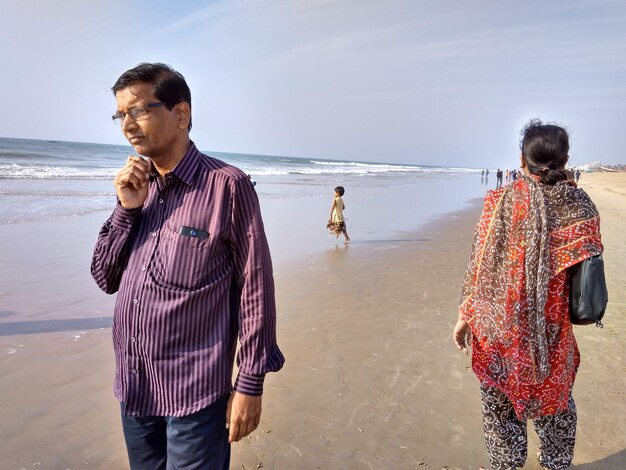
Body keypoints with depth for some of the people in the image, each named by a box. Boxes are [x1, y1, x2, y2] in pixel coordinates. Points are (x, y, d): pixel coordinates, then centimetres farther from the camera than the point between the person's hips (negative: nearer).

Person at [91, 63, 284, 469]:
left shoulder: (227, 185, -13)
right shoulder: (135, 186, 6)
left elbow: (255, 288, -12)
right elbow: (106, 279, 7)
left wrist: (251, 383, -11)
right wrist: (126, 209, -7)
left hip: (195, 393, -6)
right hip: (133, 389, 6)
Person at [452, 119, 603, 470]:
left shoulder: (505, 200, -14)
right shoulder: (580, 205, -4)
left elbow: (481, 264, -14)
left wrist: (465, 315, -4)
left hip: (502, 324, -3)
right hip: (555, 327, 4)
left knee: (501, 402, 14)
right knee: (556, 400, 23)